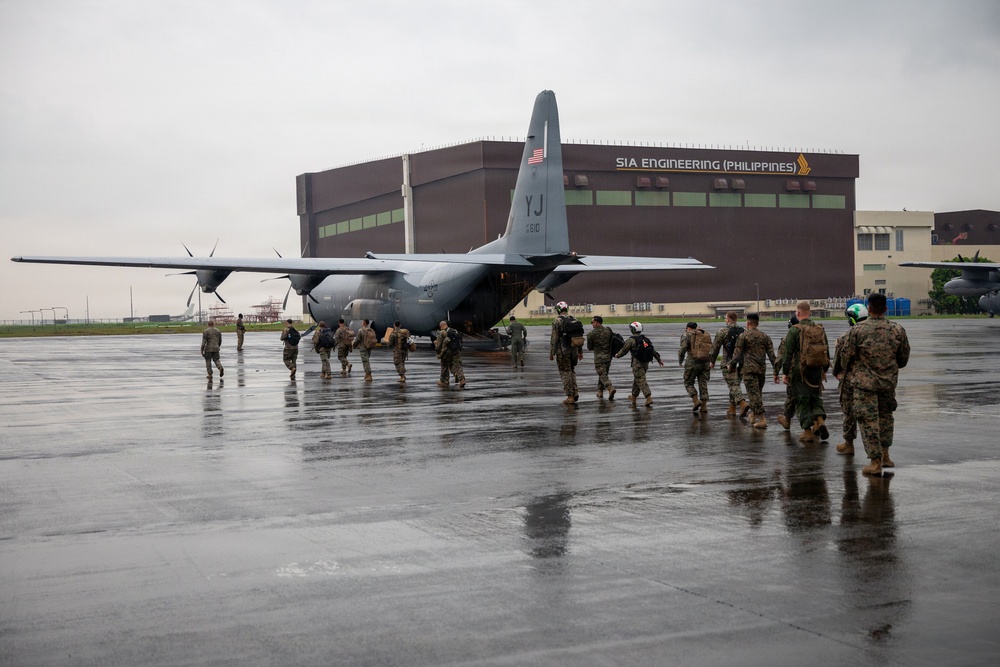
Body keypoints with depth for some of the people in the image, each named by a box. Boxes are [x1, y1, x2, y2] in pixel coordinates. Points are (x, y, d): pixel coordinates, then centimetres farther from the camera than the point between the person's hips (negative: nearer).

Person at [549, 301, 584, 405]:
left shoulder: (557, 321, -9)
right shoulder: (574, 319, 8)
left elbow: (554, 338, -11)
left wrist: (551, 353, -5)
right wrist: (580, 351, 18)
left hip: (563, 350, -5)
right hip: (574, 349, 5)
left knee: (565, 373, 2)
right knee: (572, 371, 19)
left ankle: (570, 397, 1)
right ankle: (575, 392, 7)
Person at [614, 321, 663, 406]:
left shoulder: (631, 340, -12)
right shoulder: (645, 339, 7)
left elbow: (624, 350, -3)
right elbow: (652, 350, 9)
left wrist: (617, 355, 15)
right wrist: (658, 359, 16)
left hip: (637, 363, -7)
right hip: (646, 363, 7)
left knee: (641, 381, -7)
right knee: (636, 380, 20)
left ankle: (649, 398, -18)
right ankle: (633, 397, 30)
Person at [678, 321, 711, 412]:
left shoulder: (686, 335, 0)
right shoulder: (705, 335, 15)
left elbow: (682, 349, -10)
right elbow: (711, 350, 12)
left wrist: (680, 361, 5)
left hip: (692, 362, -5)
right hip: (705, 362, 5)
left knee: (688, 383, 9)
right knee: (703, 384, 9)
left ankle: (696, 401, -7)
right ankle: (704, 406, 6)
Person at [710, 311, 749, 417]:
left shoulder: (722, 331, -6)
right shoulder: (743, 331, 8)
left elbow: (715, 348, -3)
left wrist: (712, 361, 8)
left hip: (728, 362, -5)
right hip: (740, 363, 5)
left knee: (733, 385, -8)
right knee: (734, 385, 16)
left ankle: (743, 404, -27)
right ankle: (732, 408, 21)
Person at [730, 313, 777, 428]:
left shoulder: (743, 336, -5)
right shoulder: (765, 336, 9)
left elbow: (738, 354, -5)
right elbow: (771, 354, 6)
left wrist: (731, 364, 9)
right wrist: (776, 370, 9)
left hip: (749, 368, -5)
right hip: (762, 369, 5)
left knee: (754, 393, -6)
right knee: (757, 392, 19)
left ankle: (761, 419, -13)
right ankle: (754, 416, 29)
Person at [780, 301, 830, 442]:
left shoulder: (794, 330, -9)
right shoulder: (820, 329, 6)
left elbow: (788, 354, -9)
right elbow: (827, 351, 14)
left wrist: (785, 373, -2)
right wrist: (825, 370, 24)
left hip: (799, 371, -4)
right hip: (816, 371, 4)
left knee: (802, 400, 3)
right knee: (816, 397, 18)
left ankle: (807, 431, 3)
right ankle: (820, 420, -5)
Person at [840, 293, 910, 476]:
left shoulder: (858, 331, -12)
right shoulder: (897, 330, -2)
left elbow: (847, 356, -4)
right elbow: (904, 357, 8)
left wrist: (851, 370, 17)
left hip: (865, 381, -4)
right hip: (889, 381, 4)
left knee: (868, 420, 1)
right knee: (885, 416, 21)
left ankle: (875, 462, -1)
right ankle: (885, 456, 26)